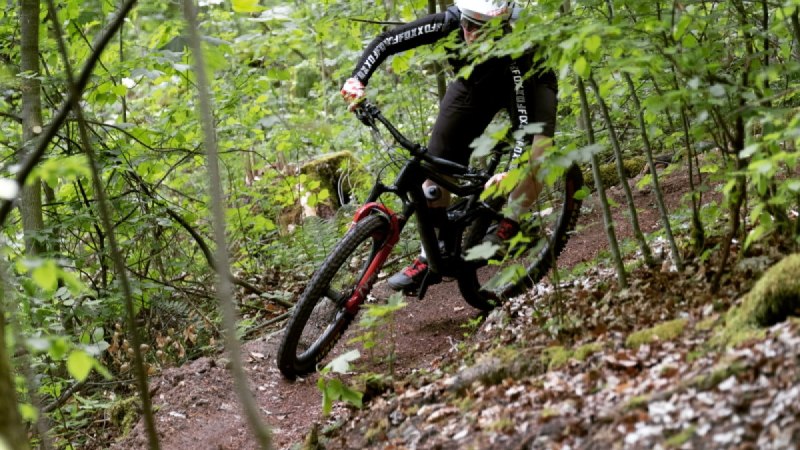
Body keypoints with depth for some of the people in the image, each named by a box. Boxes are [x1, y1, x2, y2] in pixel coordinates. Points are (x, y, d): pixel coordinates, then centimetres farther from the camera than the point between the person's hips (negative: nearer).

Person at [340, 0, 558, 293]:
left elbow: (524, 120, -44)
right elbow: (385, 42, -28)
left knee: (538, 148, -31)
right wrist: (357, 80, -44)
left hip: (529, 82, -3)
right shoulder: (449, 24, -34)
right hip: (475, 84, 3)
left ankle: (509, 227, -10)